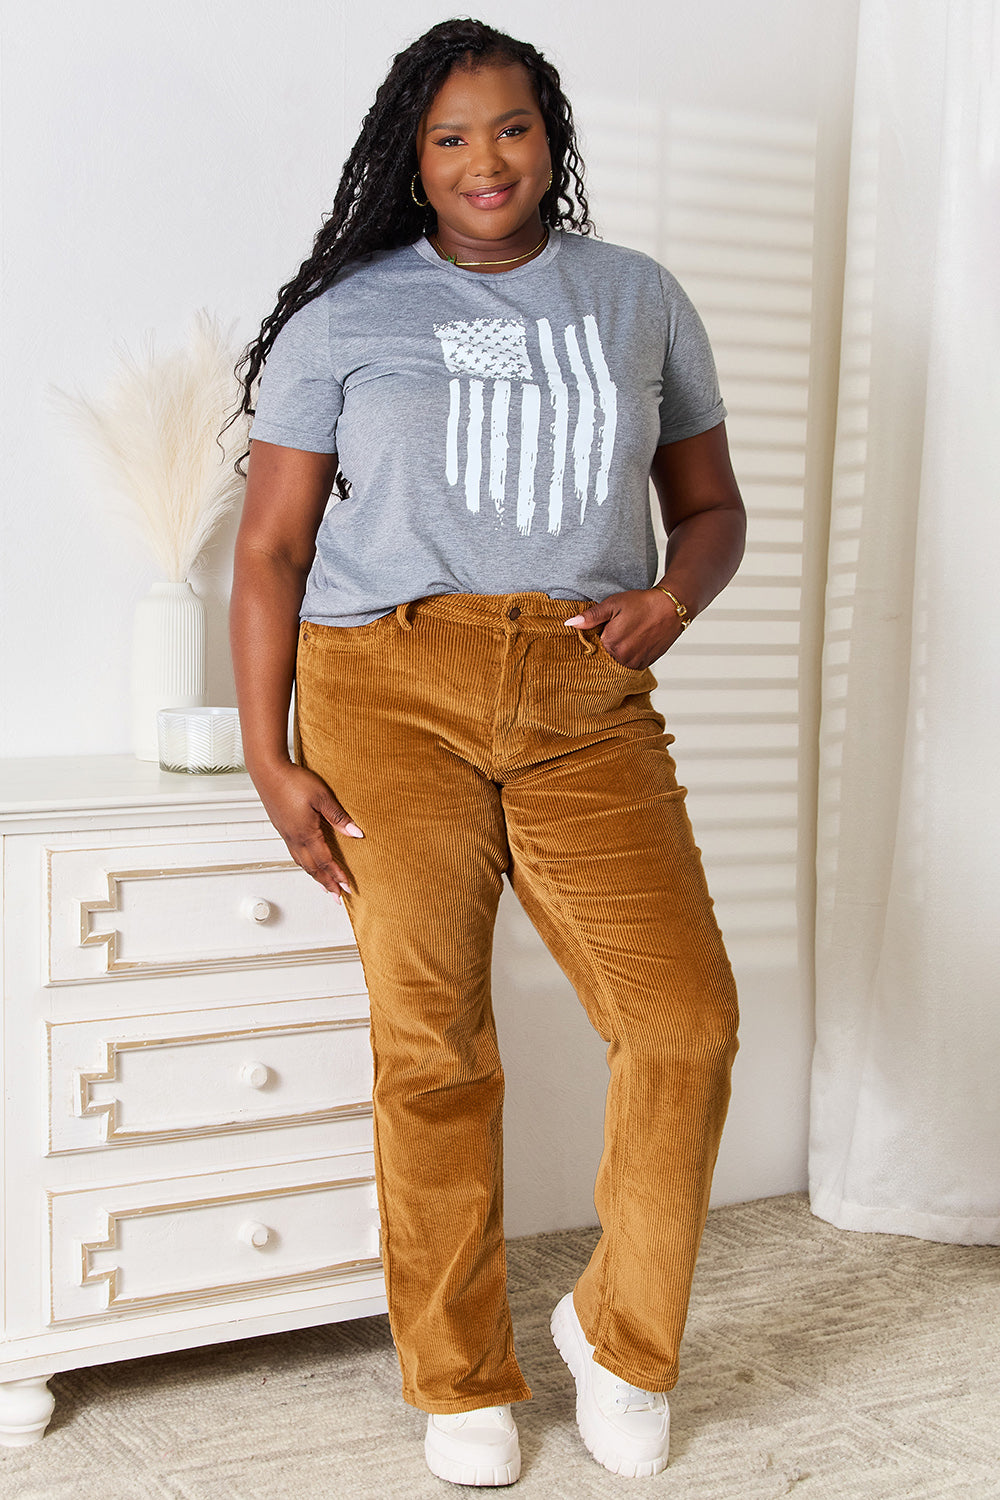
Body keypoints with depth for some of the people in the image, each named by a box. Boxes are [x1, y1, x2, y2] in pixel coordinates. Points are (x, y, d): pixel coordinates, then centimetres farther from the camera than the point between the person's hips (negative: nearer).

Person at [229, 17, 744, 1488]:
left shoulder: (639, 301, 16)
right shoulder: (344, 316, 8)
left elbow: (711, 506, 21)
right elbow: (272, 549, 6)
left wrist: (672, 598, -2)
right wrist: (270, 760, -2)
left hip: (588, 705, 2)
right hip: (393, 691, -1)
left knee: (686, 1017, -10)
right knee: (432, 1046, 0)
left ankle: (619, 1331, 14)